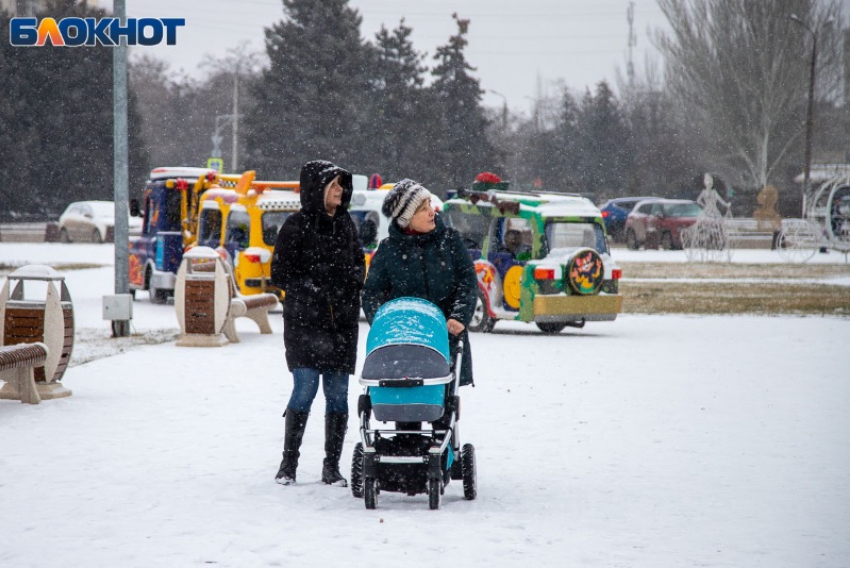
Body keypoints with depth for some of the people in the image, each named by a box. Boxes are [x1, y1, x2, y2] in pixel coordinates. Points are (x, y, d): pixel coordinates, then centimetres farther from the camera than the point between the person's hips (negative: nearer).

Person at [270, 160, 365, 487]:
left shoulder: (345, 224, 14)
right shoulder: (297, 226, -2)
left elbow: (359, 264, 23)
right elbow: (280, 274, -2)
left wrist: (351, 280, 2)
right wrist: (313, 287, -12)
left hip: (342, 322, 5)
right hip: (304, 322, -5)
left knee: (338, 394, 2)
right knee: (305, 389, -10)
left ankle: (332, 467, 9)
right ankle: (288, 463, 0)